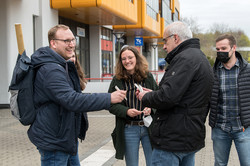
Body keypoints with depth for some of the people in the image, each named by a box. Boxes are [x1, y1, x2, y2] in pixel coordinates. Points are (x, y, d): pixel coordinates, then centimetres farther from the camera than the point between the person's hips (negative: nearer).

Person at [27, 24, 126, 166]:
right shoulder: (50, 70, -23)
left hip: (68, 139, 10)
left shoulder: (64, 66, 14)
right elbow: (72, 100, -32)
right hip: (54, 143, -10)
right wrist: (109, 99, -31)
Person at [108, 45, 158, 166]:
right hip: (128, 130, -1)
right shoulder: (117, 80, 0)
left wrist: (151, 108, -13)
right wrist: (126, 111, -19)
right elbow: (111, 105, -2)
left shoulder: (148, 77, 3)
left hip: (149, 128, 1)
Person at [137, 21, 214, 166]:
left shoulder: (184, 58, -17)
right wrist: (152, 93, 11)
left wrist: (145, 97, -7)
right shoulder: (200, 57, 17)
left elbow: (167, 97, -26)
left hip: (172, 139, -10)